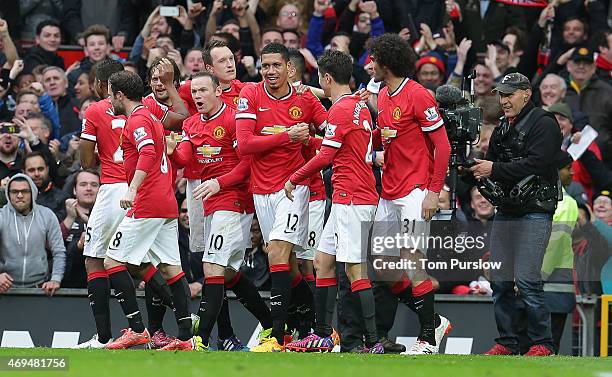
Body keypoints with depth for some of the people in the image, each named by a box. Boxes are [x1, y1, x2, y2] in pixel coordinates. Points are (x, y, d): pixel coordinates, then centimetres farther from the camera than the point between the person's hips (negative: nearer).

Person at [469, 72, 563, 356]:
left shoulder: (543, 123, -6)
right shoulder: (502, 128, 19)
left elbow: (535, 163, -18)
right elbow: (492, 164, 22)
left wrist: (494, 169, -17)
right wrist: (476, 170, -1)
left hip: (534, 212, -8)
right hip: (504, 212, 8)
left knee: (527, 280, -13)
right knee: (500, 281, 5)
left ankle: (542, 343, -7)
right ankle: (507, 343, 12)